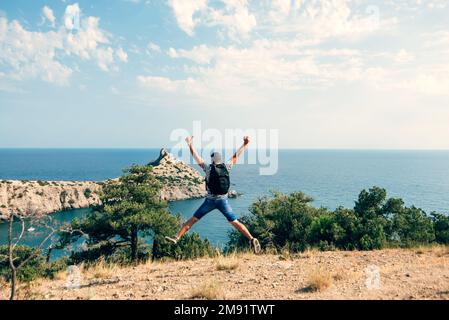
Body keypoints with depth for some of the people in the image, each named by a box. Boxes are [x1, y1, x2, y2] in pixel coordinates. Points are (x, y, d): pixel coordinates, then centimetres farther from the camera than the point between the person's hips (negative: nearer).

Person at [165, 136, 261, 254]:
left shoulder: (208, 168, -3)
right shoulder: (226, 167, 1)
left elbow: (196, 157, 4)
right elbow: (236, 156, 12)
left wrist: (190, 144, 14)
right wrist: (245, 145, 23)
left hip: (210, 200, -1)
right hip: (223, 200, 2)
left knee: (193, 220, 8)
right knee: (235, 222, 5)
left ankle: (176, 238, 9)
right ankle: (252, 239, -6)